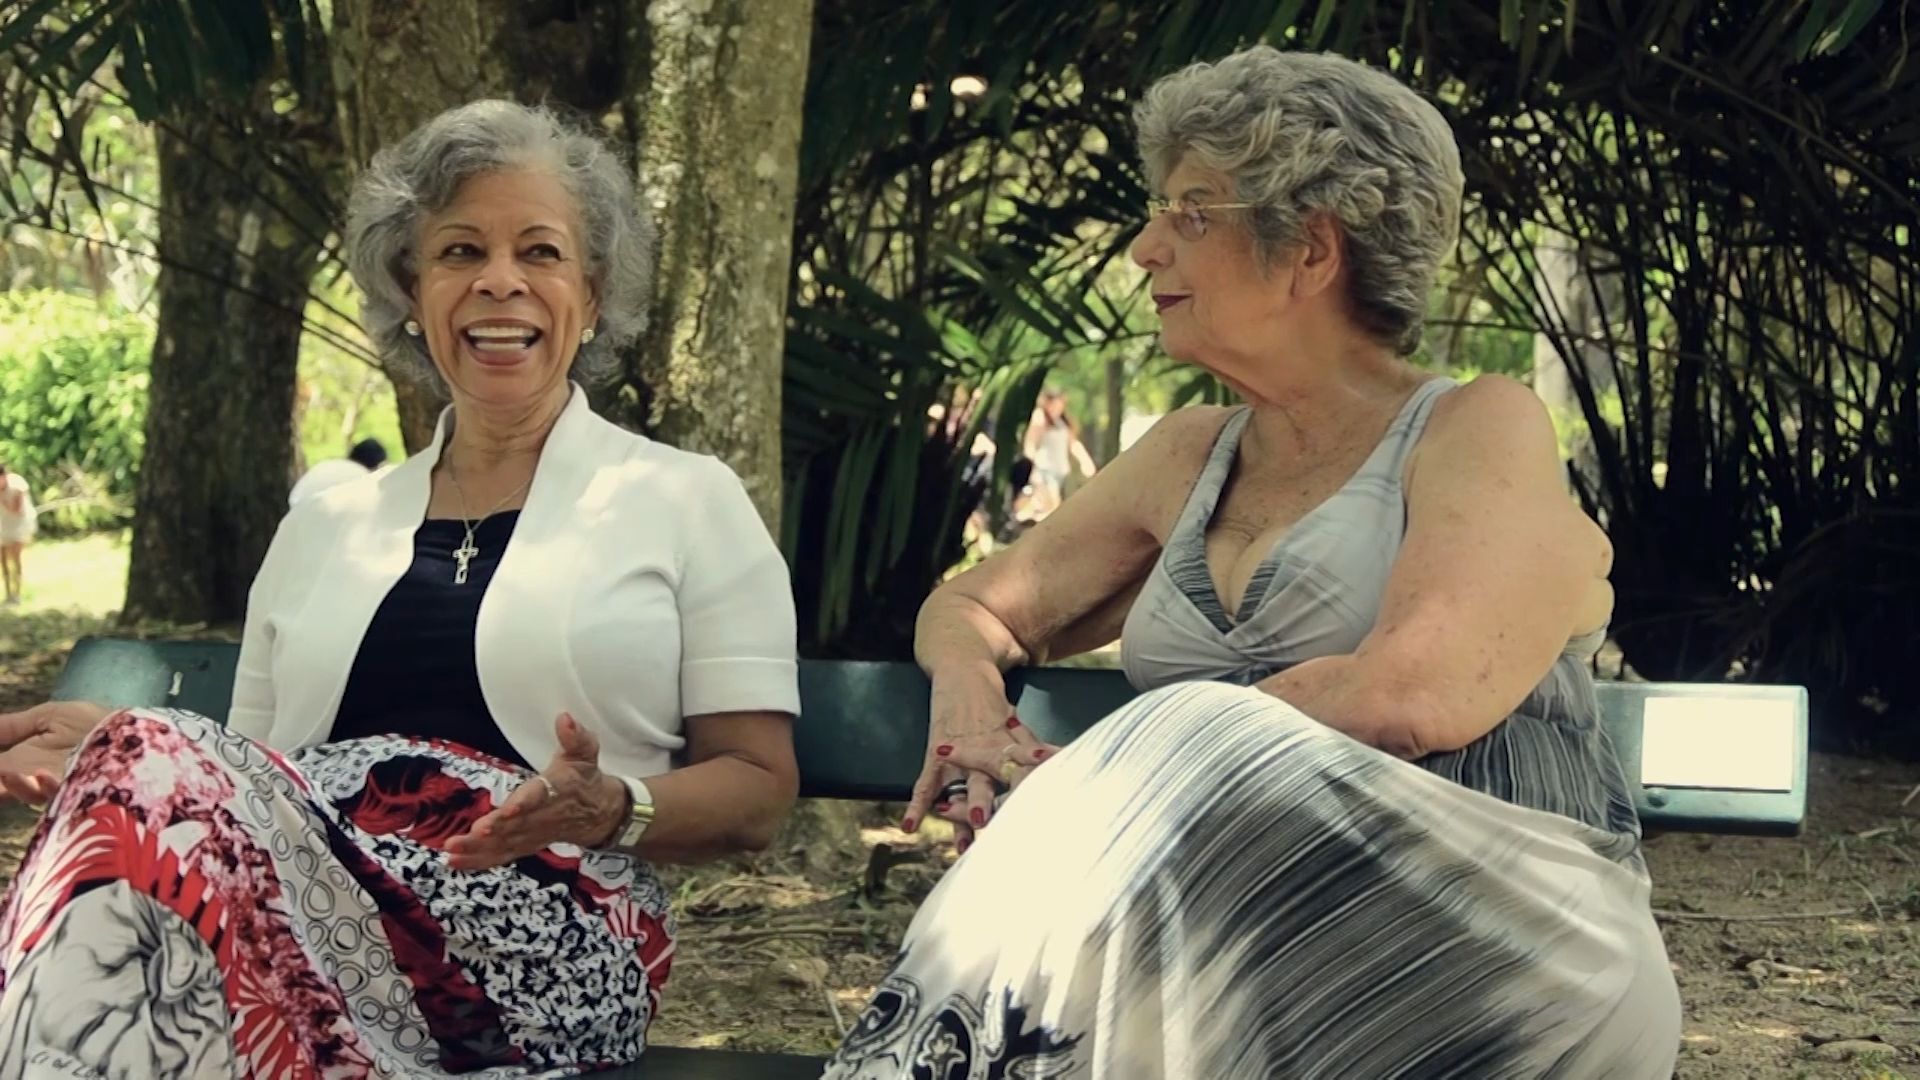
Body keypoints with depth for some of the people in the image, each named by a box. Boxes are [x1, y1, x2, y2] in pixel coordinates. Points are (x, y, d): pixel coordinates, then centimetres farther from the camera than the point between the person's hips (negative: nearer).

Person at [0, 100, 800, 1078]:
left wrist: (613, 812, -13)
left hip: (547, 945, -3)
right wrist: (110, 744, 1)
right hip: (300, 942, 4)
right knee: (140, 760, -33)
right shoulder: (323, 527, 25)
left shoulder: (690, 504, 13)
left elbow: (757, 789, 9)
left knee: (148, 790, -31)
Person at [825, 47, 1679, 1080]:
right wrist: (970, 704, -1)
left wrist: (1134, 762, -10)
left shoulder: (1481, 431, -2)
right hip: (1247, 947, 4)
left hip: (1505, 942, -4)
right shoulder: (1186, 459, 18)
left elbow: (1415, 697, -18)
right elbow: (969, 609, 24)